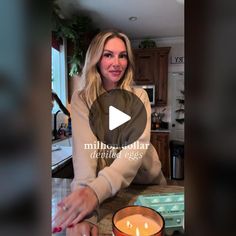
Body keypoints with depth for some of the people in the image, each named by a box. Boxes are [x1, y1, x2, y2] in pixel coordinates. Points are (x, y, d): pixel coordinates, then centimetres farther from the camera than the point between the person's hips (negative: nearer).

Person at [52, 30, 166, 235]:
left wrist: (97, 189, -43)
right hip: (107, 186, -1)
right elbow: (84, 148, -27)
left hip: (146, 181, 2)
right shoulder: (81, 99, -14)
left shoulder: (139, 96, -12)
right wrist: (86, 213, -40)